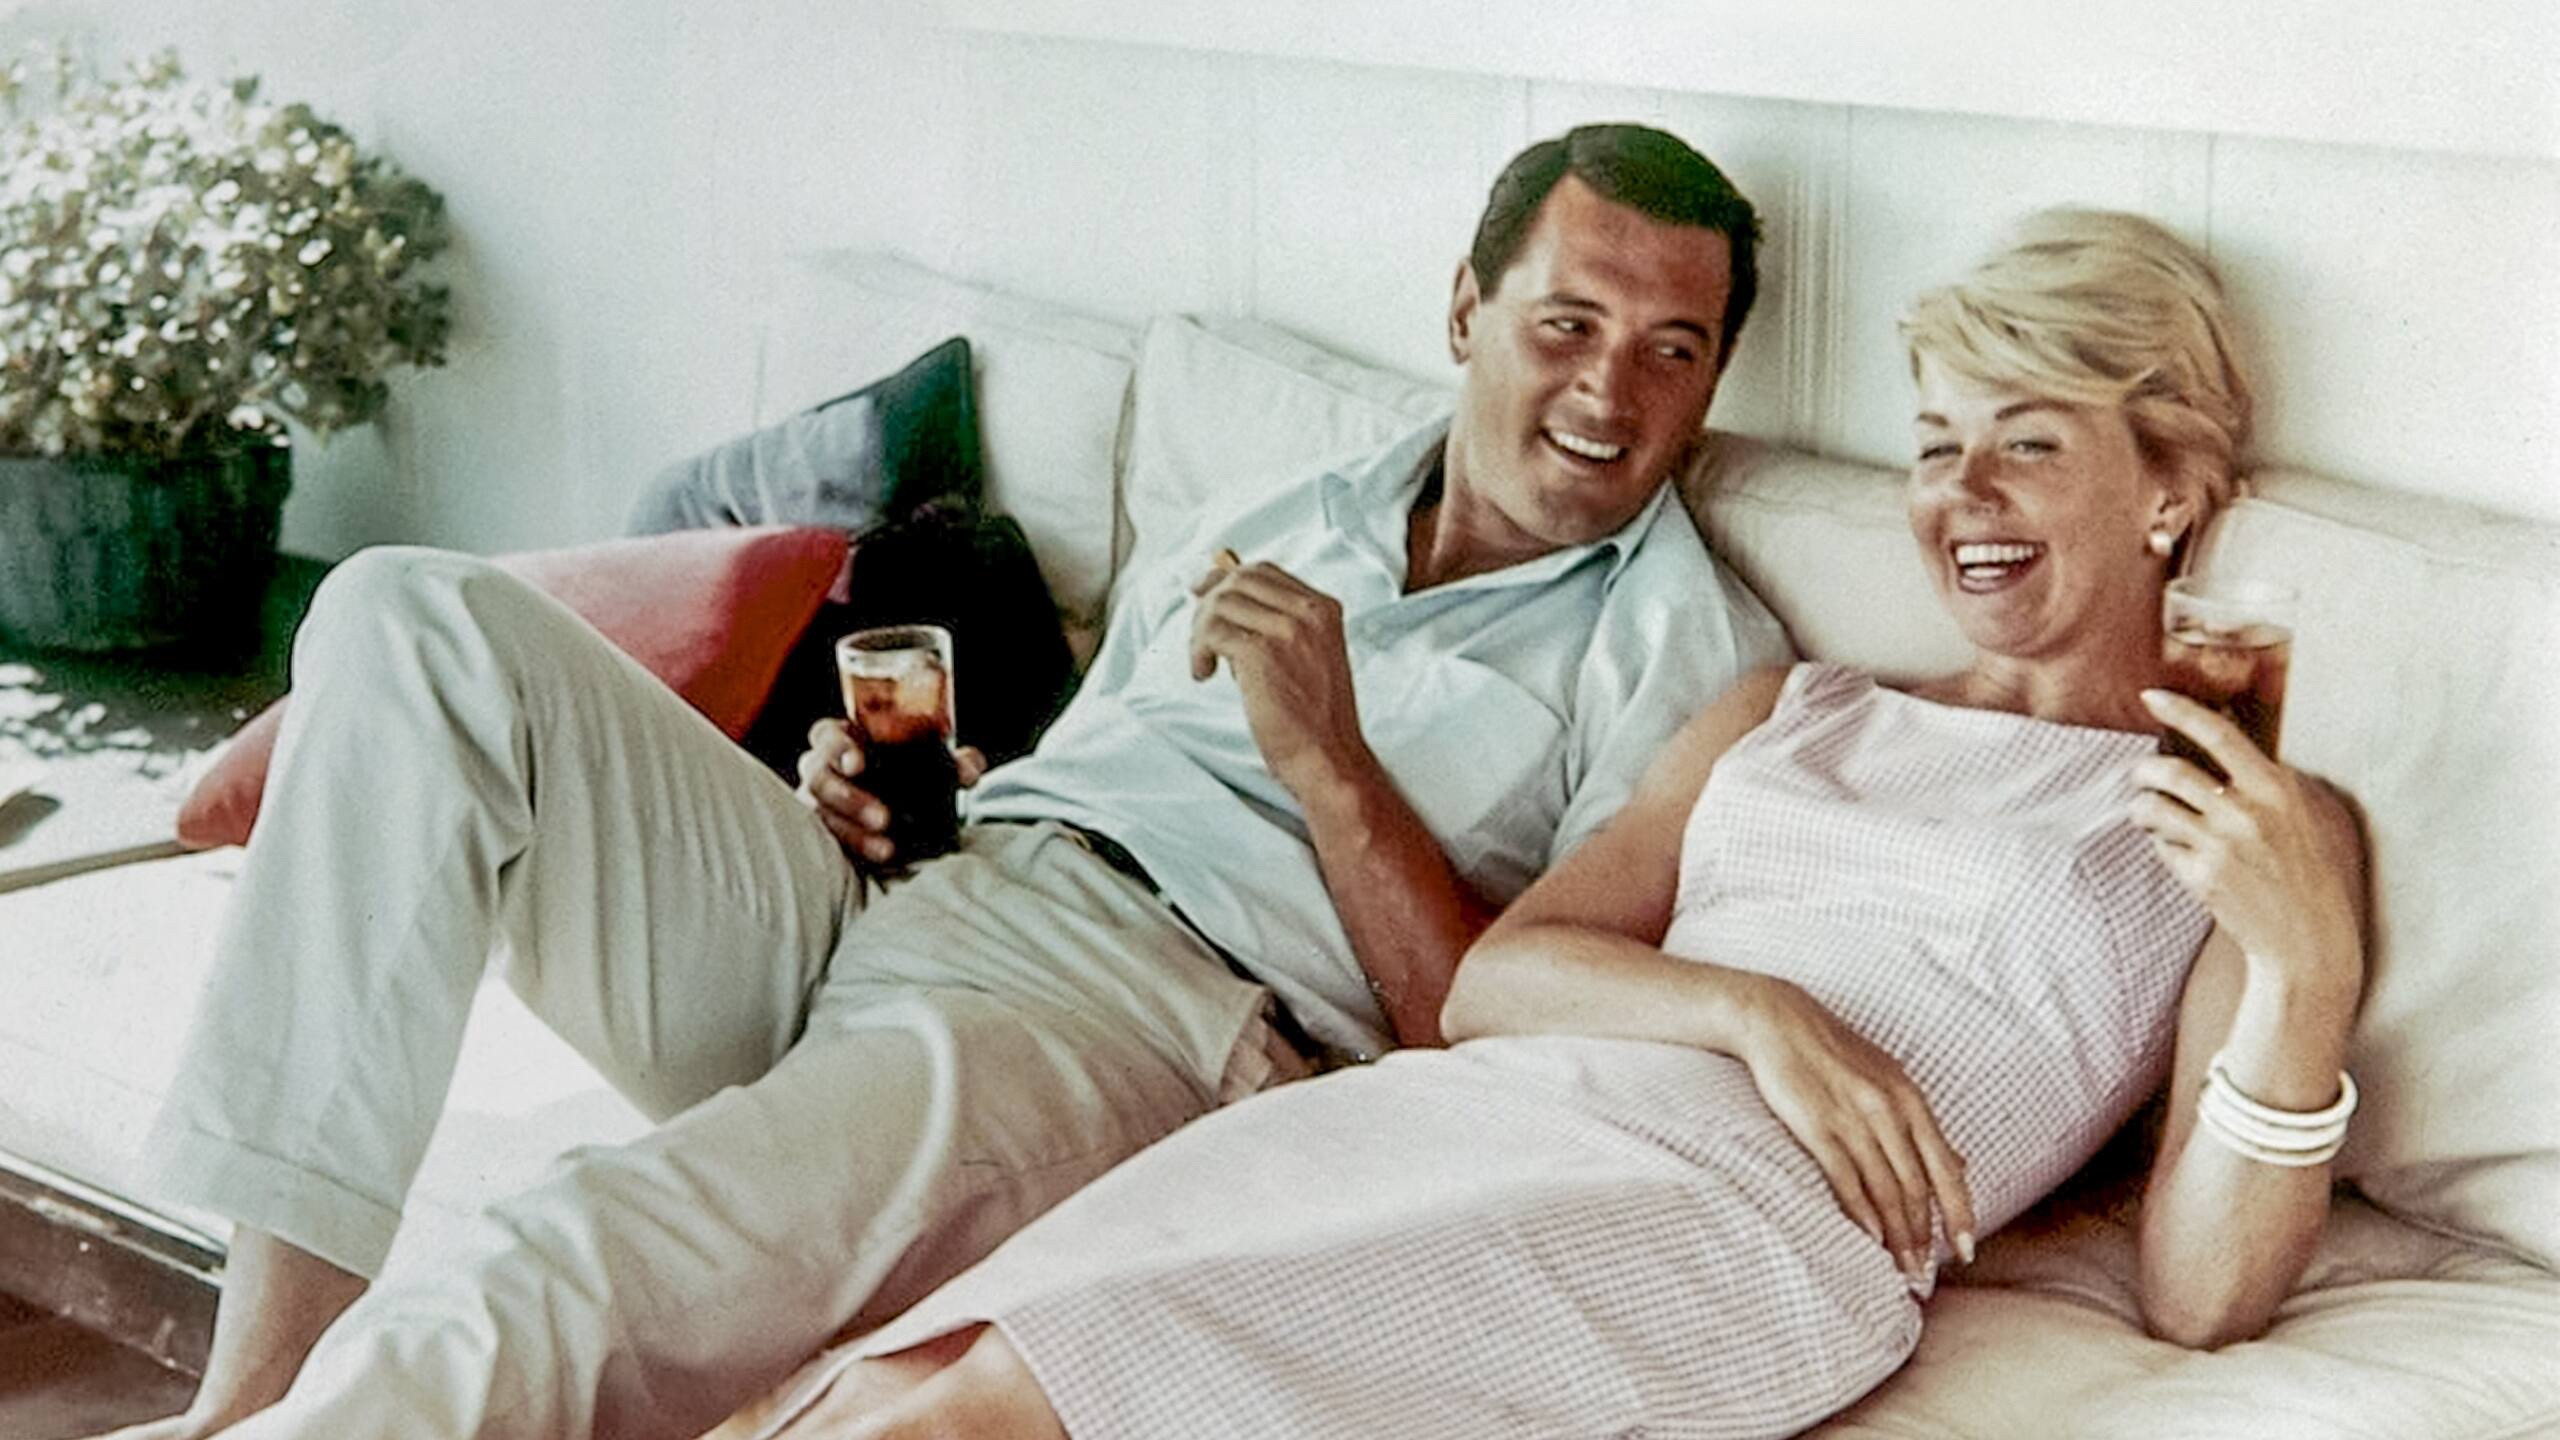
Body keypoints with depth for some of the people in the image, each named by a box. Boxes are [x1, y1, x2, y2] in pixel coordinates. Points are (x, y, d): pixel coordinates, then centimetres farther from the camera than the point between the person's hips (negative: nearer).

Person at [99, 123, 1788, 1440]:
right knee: (416, 623, -13)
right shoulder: (1297, 525, 25)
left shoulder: (1695, 659, 5)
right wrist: (882, 794, 7)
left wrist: (1329, 760, -13)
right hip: (852, 919, 8)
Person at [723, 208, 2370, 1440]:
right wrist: (1755, 1008, -5)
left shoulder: (2265, 829, 15)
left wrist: (2308, 969, -16)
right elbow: (1489, 982, 15)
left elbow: (2204, 1297, 1)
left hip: (1731, 1218, -5)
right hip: (1486, 1113, 6)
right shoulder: (1787, 712, 29)